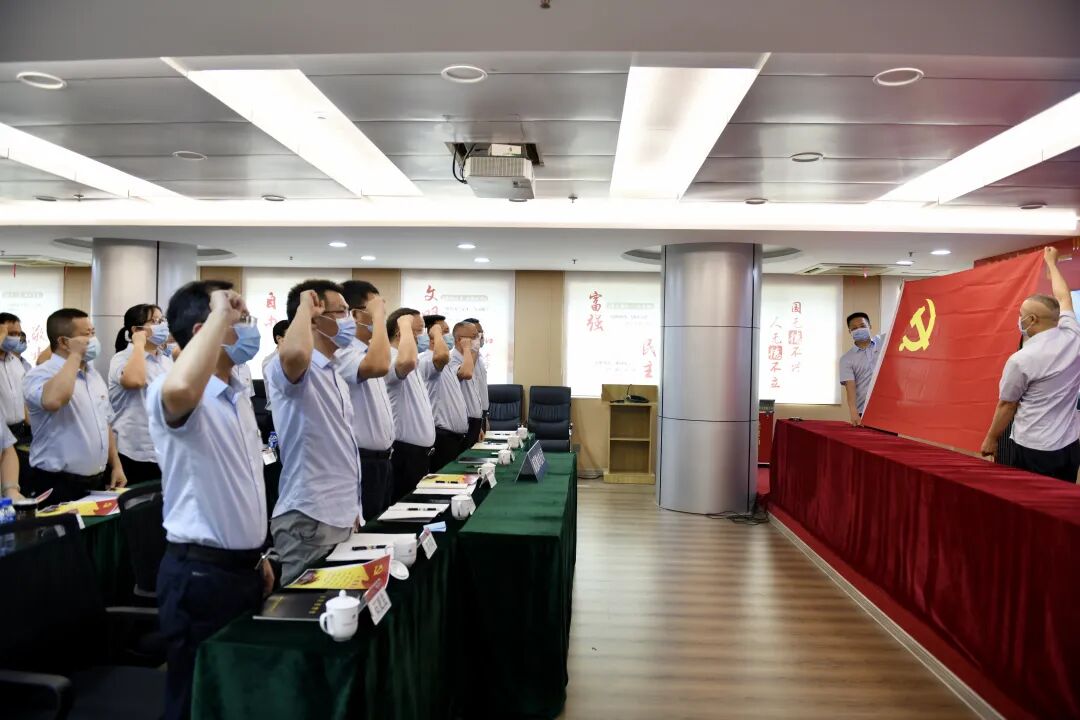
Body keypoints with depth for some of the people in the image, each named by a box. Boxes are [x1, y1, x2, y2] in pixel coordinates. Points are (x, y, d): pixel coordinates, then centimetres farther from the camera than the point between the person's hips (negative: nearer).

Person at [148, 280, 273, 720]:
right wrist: (220, 315, -34)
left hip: (242, 567, 9)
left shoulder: (238, 395, 10)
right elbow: (180, 390, -47)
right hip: (200, 574, -9)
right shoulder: (169, 395, -19)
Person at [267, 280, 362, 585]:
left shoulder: (334, 374, 15)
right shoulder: (287, 369, -14)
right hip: (308, 521, -9)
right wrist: (305, 307, -22)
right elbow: (294, 353, -41)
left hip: (341, 517, 9)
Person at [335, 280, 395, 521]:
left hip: (381, 458, 10)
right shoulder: (343, 352, -19)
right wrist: (378, 316, -29)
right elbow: (379, 366, -41)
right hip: (363, 462, -10)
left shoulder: (367, 350, 12)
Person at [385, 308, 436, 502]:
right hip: (404, 453, -10)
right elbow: (407, 361, -42)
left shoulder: (408, 363, 16)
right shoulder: (390, 359, -18)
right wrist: (406, 326, -27)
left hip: (419, 450, 10)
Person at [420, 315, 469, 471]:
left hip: (457, 435, 10)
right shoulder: (426, 360, -15)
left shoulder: (444, 364, 19)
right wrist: (437, 333, -21)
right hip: (443, 436, -10)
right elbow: (442, 356, -38)